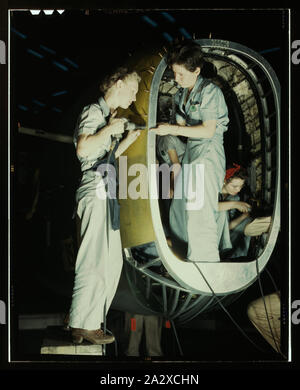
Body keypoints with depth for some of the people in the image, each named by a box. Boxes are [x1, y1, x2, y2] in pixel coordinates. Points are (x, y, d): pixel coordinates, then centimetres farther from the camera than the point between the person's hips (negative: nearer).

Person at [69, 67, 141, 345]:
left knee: (112, 260, 10)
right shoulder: (93, 112, -7)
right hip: (95, 190, -10)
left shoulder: (109, 116, 23)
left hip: (106, 192, 10)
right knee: (95, 260, -10)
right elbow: (83, 148, -23)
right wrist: (110, 129, -13)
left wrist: (130, 138, 19)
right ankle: (83, 325, -4)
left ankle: (88, 322, 16)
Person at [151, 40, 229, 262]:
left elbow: (208, 130, -18)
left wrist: (173, 129, -19)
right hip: (191, 152, 9)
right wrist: (163, 127, -2)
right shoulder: (181, 95, 13)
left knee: (200, 214, -11)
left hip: (208, 154, -9)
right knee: (179, 208, 11)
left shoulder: (210, 91, -12)